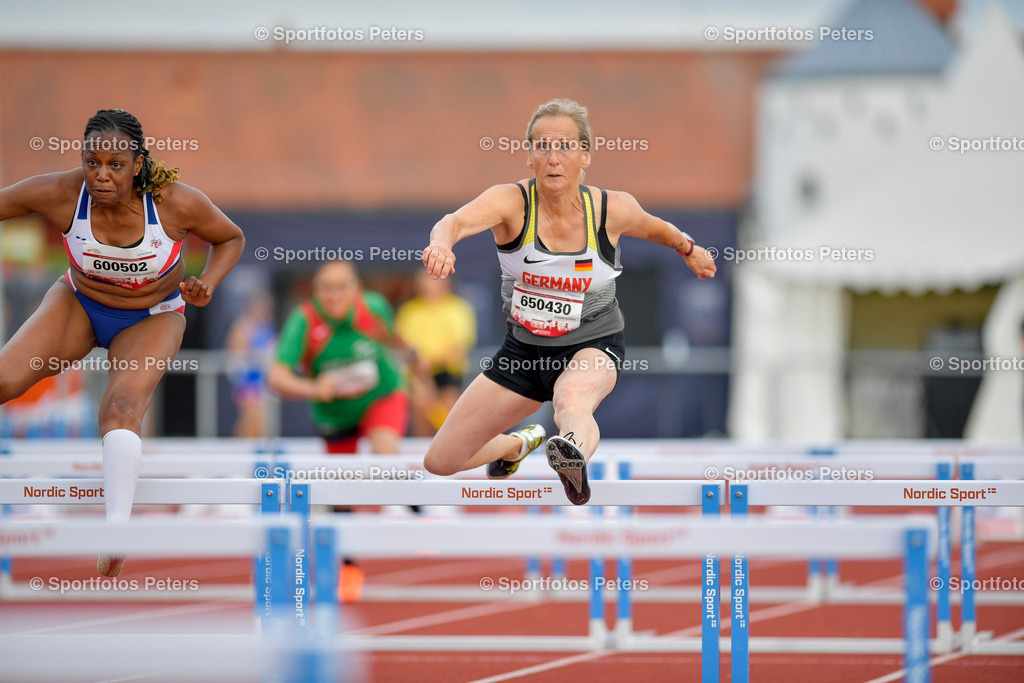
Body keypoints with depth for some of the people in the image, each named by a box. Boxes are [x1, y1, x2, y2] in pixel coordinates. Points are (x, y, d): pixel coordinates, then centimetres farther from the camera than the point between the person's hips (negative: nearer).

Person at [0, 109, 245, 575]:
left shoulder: (177, 203, -27)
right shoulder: (59, 194, -27)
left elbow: (230, 238, -6)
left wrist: (206, 286, -24)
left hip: (151, 321, -2)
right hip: (79, 305, 2)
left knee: (122, 409, -30)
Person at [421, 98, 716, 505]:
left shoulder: (613, 209, -14)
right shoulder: (511, 201, -19)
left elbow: (654, 228, 11)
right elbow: (459, 220, -41)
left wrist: (688, 250, 30)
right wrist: (442, 241, -65)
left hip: (593, 345, -3)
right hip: (524, 348, 3)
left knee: (571, 400, -41)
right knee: (439, 463, 10)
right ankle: (516, 446, 41)